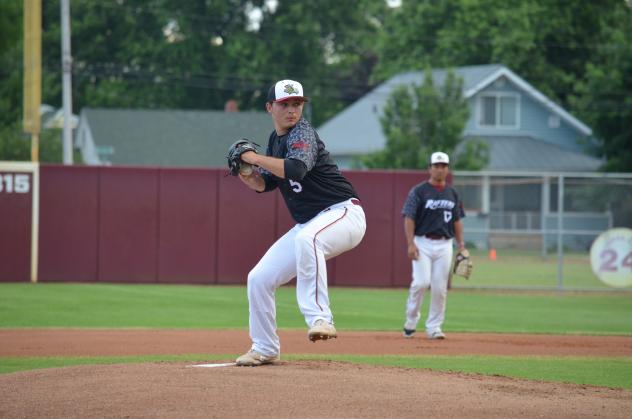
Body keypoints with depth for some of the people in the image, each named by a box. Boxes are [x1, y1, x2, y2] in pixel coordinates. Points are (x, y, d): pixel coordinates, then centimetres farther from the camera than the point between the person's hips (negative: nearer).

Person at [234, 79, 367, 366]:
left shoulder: (302, 133, -14)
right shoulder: (275, 139, 12)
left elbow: (295, 170, -33)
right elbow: (265, 184, 19)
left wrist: (255, 158, -23)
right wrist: (244, 173, -1)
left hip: (343, 213, -9)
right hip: (308, 224, 9)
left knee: (306, 239, -42)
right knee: (259, 278, 5)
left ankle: (320, 318, -44)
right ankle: (265, 349, 21)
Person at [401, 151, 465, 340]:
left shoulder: (452, 193, 14)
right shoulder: (418, 191, -2)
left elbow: (457, 220, 18)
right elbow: (409, 218, -7)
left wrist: (461, 244, 8)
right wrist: (411, 244, -17)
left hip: (444, 245, 4)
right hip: (423, 243, -4)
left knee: (440, 287, 0)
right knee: (421, 282, -16)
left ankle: (434, 327, 8)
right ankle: (411, 320, 4)